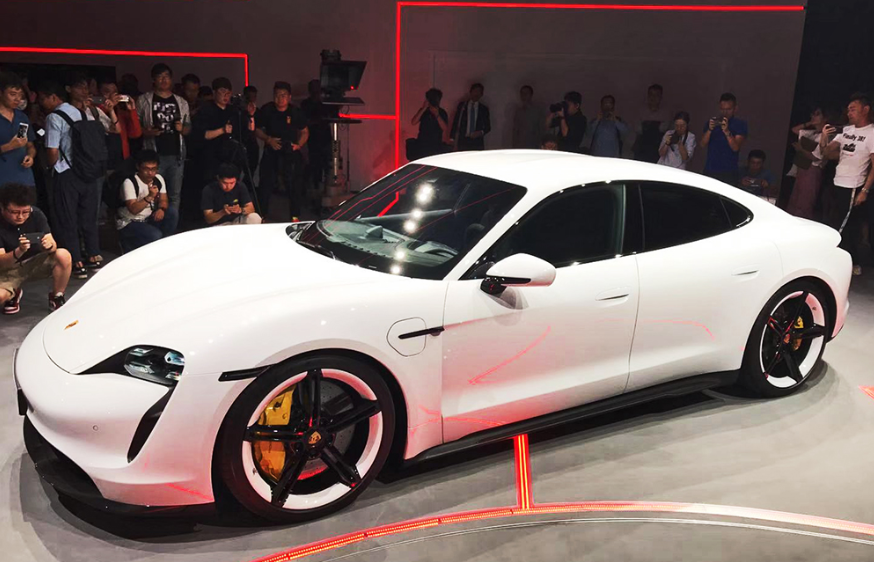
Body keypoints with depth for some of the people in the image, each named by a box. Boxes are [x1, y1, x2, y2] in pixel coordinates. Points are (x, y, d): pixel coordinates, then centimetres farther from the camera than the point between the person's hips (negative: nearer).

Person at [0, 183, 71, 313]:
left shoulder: (36, 214, -15)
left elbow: (53, 244, -16)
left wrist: (49, 245, -42)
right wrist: (19, 251, -45)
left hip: (36, 262, 2)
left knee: (64, 256, -28)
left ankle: (56, 298, -8)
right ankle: (14, 294, 8)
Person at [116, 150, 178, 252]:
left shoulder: (158, 179, -2)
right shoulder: (129, 183, -21)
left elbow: (164, 200, 0)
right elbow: (133, 210, -28)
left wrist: (161, 209, -23)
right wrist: (149, 197, -40)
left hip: (148, 219, 6)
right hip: (129, 223, -6)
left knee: (173, 212, -16)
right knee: (155, 236, -30)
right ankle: (128, 243, -1)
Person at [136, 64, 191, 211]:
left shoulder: (181, 102, 13)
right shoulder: (143, 100, 4)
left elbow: (189, 128, 16)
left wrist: (182, 129, -5)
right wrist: (146, 132, -15)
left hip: (176, 155, 3)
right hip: (154, 155, -3)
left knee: (175, 194, 6)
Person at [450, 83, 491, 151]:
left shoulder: (484, 108, 12)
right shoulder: (462, 105, 11)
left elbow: (488, 127, 15)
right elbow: (456, 122, 9)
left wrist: (481, 132, -6)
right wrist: (452, 138, 2)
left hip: (477, 142, 0)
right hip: (463, 140, 0)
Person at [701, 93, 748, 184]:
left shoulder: (740, 124, 3)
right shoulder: (712, 122, 13)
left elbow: (735, 148, -10)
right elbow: (703, 144, 2)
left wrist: (727, 131, -24)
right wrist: (709, 129, -15)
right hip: (709, 171, 3)